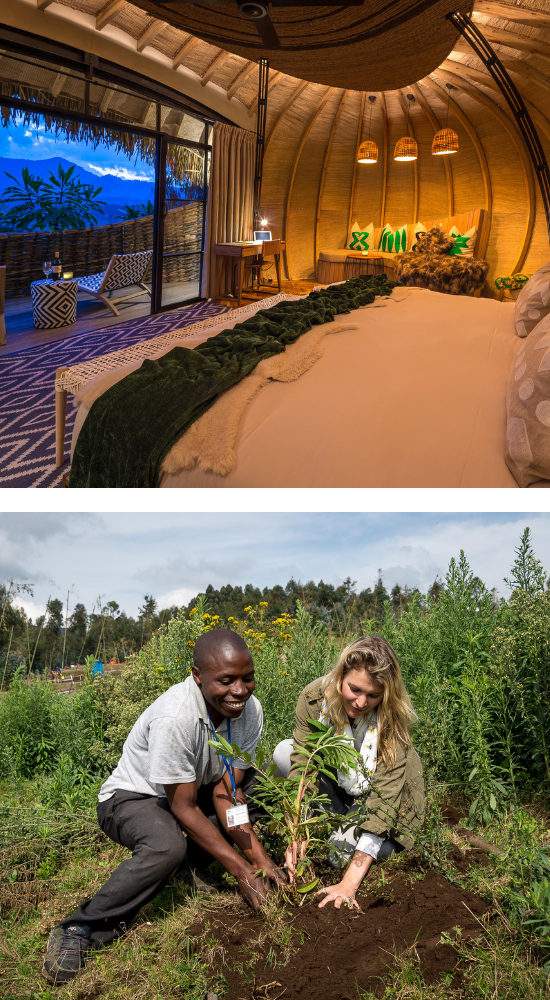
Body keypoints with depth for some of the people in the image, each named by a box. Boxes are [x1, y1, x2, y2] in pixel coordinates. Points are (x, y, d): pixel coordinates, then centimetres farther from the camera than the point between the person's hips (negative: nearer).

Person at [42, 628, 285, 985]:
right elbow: (184, 808, -28)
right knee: (167, 847, -38)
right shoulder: (175, 718, -37)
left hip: (193, 787, 7)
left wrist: (260, 858, -24)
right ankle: (81, 929, -19)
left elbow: (225, 792, -13)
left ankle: (191, 864, 1)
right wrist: (242, 871, -25)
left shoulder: (250, 708, -17)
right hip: (133, 795, -7)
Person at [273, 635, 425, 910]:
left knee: (343, 853, -28)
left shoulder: (392, 718, -33)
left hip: (374, 795, -3)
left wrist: (350, 882, -43)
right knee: (284, 753, -22)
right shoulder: (314, 697, -27)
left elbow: (385, 797, -37)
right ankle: (341, 817, -2)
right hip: (337, 781, 4)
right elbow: (302, 764, -28)